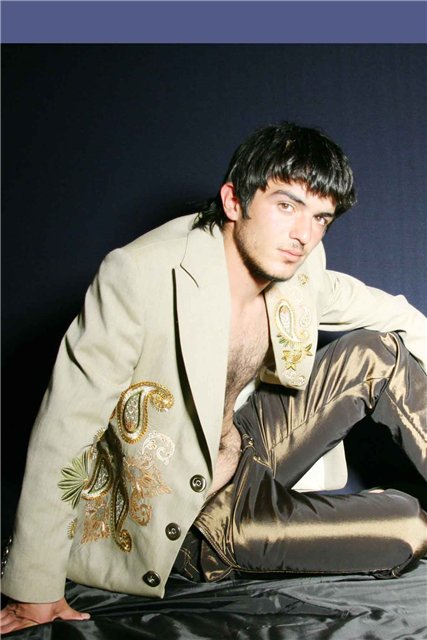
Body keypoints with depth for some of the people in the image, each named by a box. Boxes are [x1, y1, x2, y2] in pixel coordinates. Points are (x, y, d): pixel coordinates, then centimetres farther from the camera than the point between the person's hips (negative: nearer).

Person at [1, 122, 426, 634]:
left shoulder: (299, 268, -8)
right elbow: (63, 426, -24)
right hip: (185, 519, -7)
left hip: (246, 454, 7)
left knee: (379, 351, -1)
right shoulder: (142, 275, -27)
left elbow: (385, 309, 13)